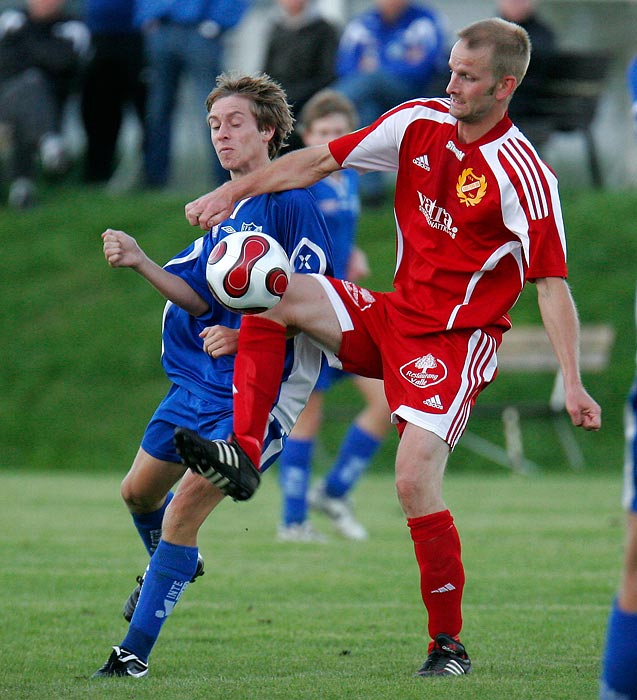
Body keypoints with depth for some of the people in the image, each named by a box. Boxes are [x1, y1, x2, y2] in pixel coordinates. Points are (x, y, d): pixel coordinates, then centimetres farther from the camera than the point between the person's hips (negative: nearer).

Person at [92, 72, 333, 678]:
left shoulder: (290, 204, -12)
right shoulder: (225, 208, 12)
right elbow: (200, 296, 3)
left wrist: (246, 337, -28)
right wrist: (140, 263, -13)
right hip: (197, 380, 8)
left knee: (184, 510, -15)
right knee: (139, 491, 17)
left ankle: (134, 651, -10)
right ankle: (171, 567, 49)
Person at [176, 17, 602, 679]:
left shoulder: (524, 175, -19)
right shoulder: (421, 122, -1)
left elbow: (552, 283, -20)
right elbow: (324, 159, 6)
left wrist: (571, 382, -27)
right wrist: (234, 192, 1)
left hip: (455, 339, -7)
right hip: (393, 314, 7)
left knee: (414, 482, -19)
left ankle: (449, 643, -7)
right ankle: (244, 452, -11)